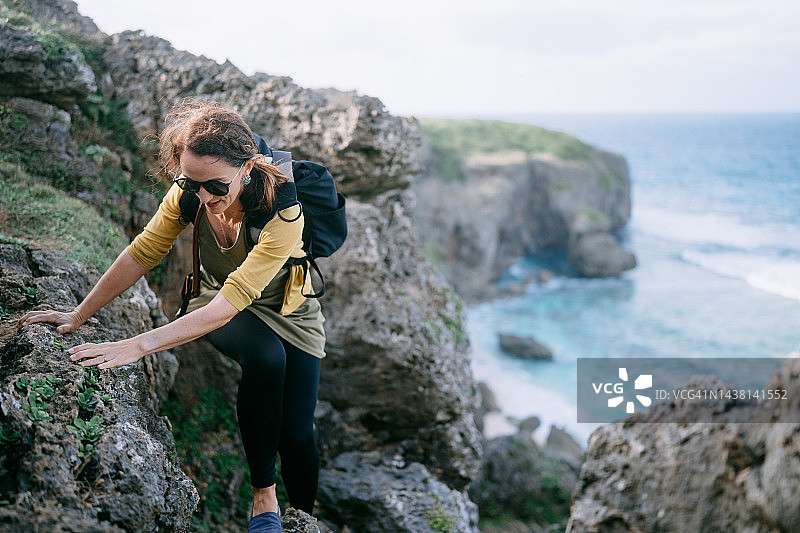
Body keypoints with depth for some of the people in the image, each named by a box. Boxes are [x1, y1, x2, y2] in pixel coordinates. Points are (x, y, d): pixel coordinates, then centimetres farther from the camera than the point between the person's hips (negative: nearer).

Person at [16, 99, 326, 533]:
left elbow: (231, 302, -41)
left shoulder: (284, 213, -36)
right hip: (219, 303, 2)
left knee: (296, 435, -13)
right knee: (264, 356, -34)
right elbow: (141, 254, -11)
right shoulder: (188, 195, -23)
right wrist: (78, 315, -10)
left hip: (288, 313, -1)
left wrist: (139, 345, -46)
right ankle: (263, 495, -18)